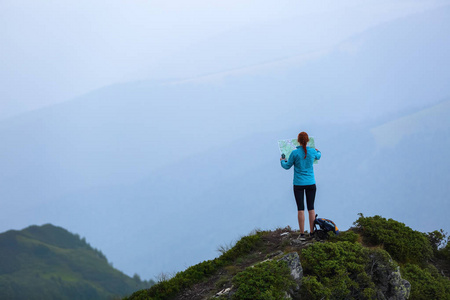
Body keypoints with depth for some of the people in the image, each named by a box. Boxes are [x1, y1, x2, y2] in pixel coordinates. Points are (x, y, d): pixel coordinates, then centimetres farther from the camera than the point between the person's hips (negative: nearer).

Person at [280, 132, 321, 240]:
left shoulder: (295, 153, -12)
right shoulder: (312, 151, -4)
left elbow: (287, 166, 0)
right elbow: (318, 157, 21)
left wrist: (282, 161, 22)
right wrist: (318, 152, 44)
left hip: (298, 184, -2)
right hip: (311, 184, 2)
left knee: (300, 209, 1)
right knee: (311, 208, 9)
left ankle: (302, 234, 1)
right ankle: (312, 232, 13)